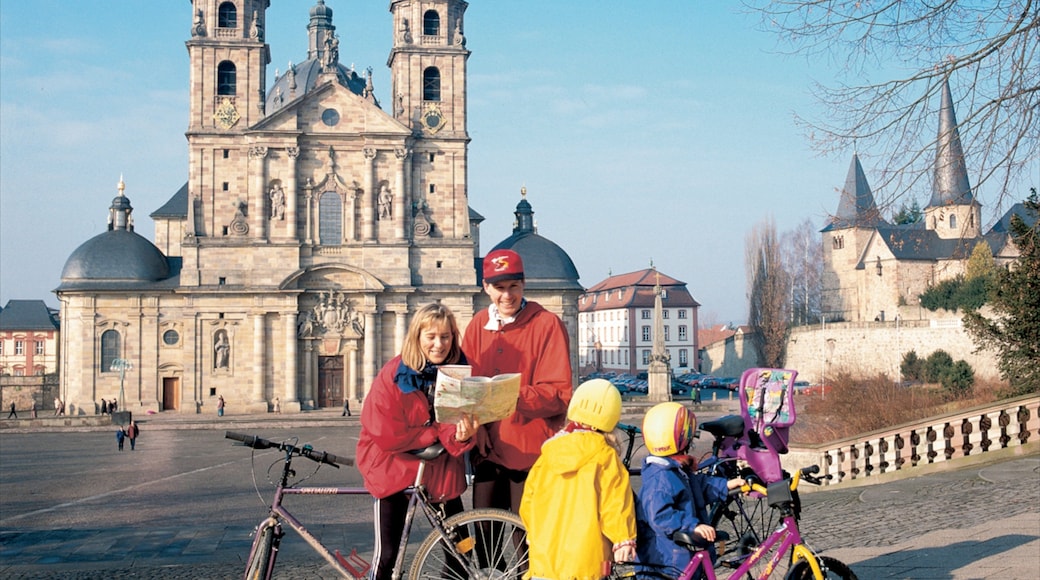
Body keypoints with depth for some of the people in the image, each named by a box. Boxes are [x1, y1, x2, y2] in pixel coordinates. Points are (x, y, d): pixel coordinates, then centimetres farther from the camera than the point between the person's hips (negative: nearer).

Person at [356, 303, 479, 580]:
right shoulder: (393, 375, -18)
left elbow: (461, 426, -9)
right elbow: (387, 435, -19)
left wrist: (462, 436, -32)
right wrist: (437, 432, -14)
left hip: (440, 465, 3)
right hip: (395, 465, -3)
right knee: (388, 552, 0)